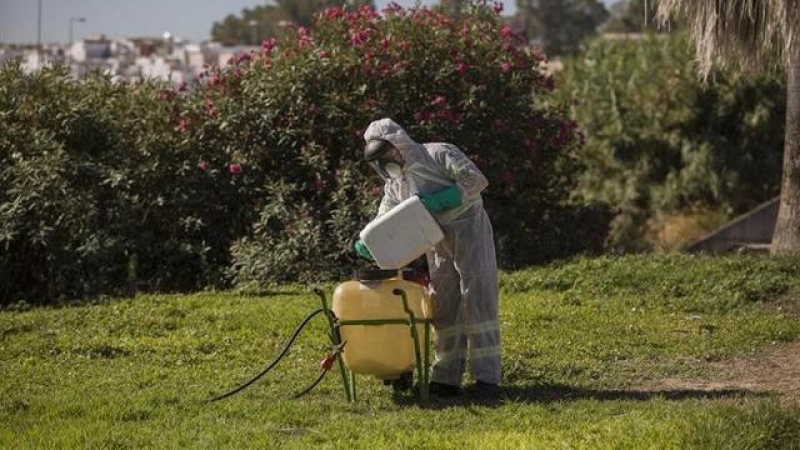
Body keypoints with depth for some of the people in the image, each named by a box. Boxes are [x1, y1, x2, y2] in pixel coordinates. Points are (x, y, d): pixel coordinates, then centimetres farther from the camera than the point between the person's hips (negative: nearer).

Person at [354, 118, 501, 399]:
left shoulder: (439, 154, -9)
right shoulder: (395, 183, 12)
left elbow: (476, 180, -17)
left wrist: (439, 200, -22)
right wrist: (366, 243, -13)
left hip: (468, 230, -7)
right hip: (438, 244, 7)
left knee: (477, 297, -11)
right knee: (444, 306, 6)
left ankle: (486, 378, -14)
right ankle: (446, 378, 10)